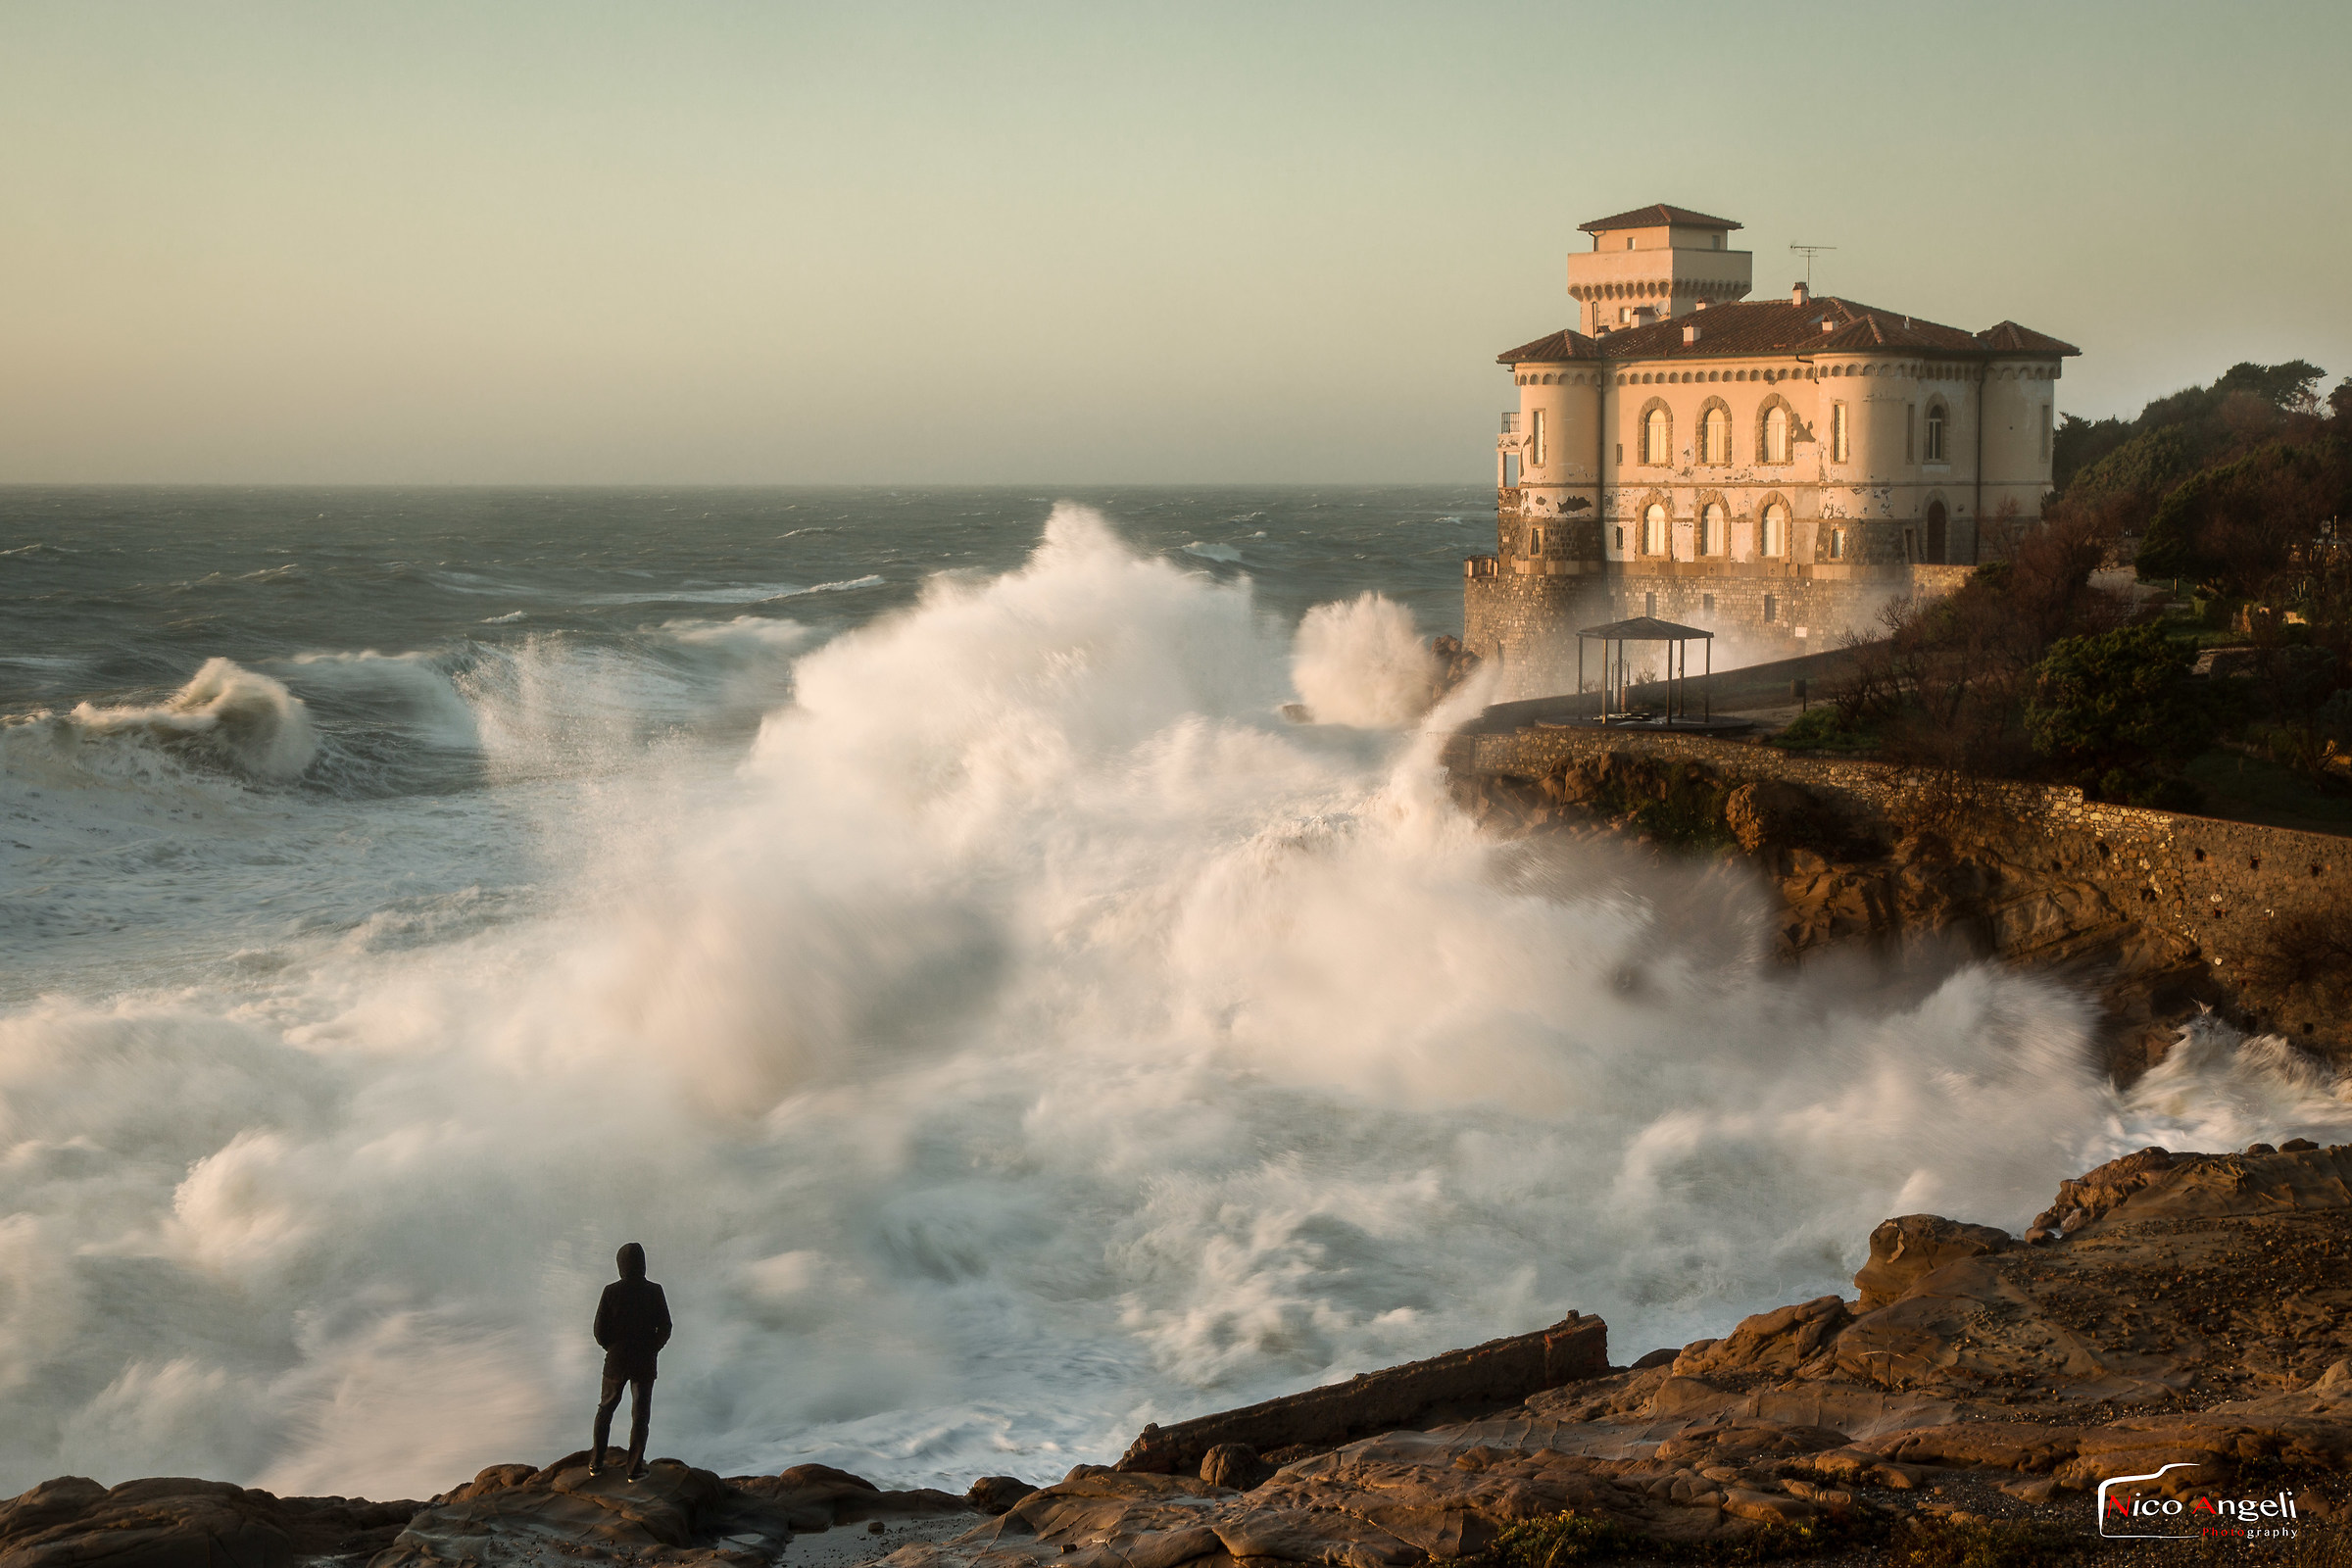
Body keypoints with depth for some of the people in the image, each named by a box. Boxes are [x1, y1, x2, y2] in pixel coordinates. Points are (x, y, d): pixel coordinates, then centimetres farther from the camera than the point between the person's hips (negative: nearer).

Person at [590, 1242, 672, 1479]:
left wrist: (612, 1349, 10)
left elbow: (600, 1330, -9)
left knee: (606, 1409, 19)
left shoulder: (612, 1291, -13)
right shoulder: (654, 1292, -12)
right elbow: (665, 1329, -7)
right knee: (640, 1415, 10)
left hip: (616, 1362, 0)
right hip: (644, 1363, 0)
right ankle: (635, 1468, 13)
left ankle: (596, 1462, 22)